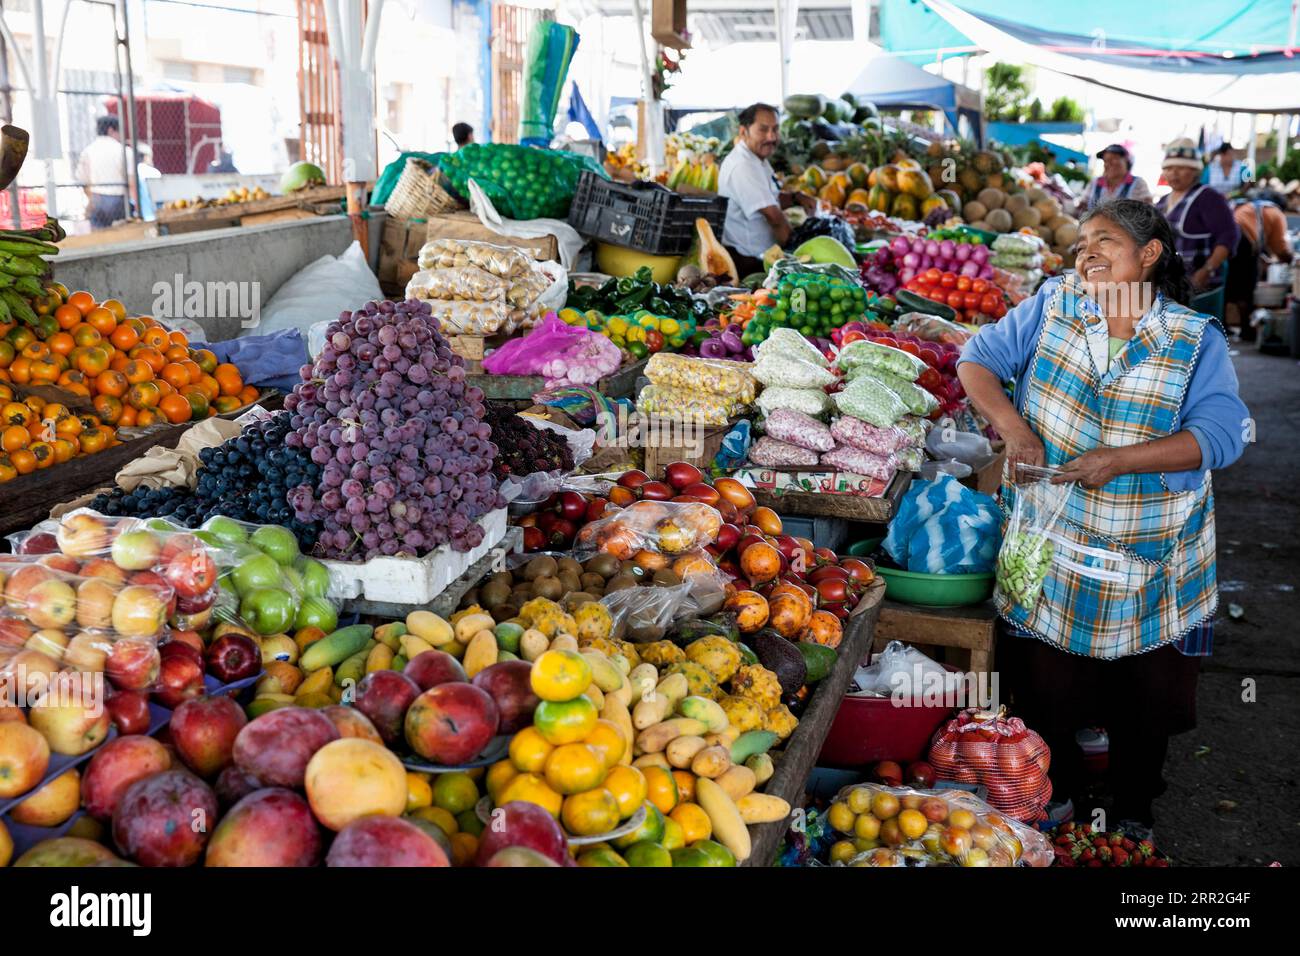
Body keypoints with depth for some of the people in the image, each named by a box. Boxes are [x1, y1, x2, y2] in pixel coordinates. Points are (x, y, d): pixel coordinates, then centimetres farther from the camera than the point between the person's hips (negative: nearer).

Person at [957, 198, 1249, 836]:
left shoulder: (1197, 340, -6)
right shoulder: (1052, 305, -1)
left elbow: (1219, 435, -16)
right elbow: (978, 359, 0)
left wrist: (1118, 459, -27)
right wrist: (1012, 426, -18)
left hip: (1153, 563, -1)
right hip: (1049, 548, 1)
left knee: (1146, 698, 13)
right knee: (1046, 690, 13)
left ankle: (1132, 815, 38)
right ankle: (1057, 802, 38)